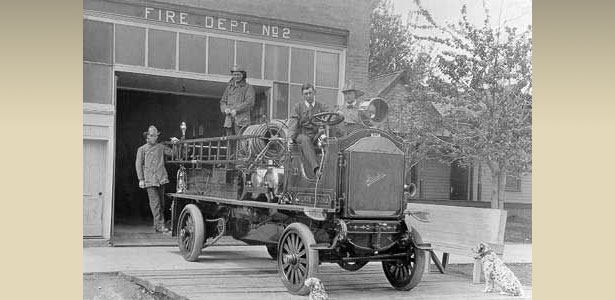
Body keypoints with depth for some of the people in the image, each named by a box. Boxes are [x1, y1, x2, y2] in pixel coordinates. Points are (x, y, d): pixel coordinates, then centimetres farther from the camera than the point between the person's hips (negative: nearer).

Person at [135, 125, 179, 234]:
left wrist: (175, 144, -1)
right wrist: (141, 179, -2)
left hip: (161, 179, 4)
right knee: (155, 202, -8)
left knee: (161, 202, 8)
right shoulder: (142, 149, 5)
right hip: (149, 179, -4)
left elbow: (172, 152, 18)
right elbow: (138, 164, 4)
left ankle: (157, 225, 18)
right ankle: (160, 225, -8)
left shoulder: (161, 147, 13)